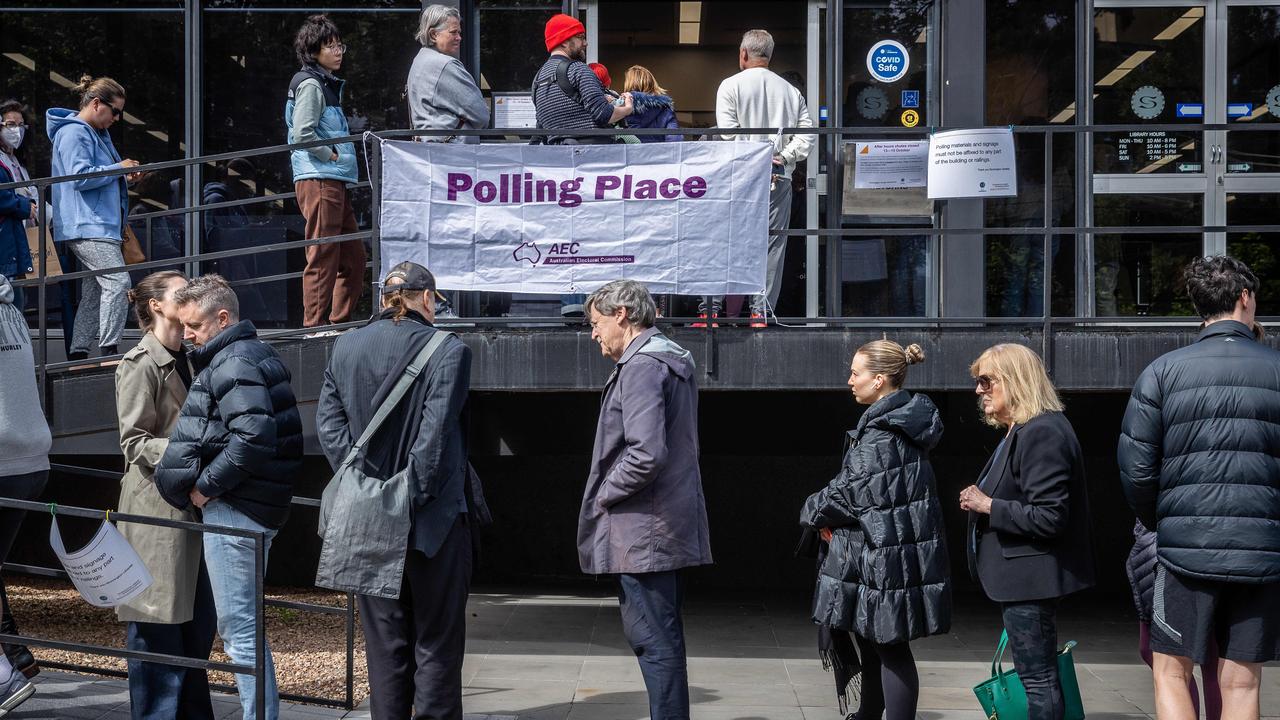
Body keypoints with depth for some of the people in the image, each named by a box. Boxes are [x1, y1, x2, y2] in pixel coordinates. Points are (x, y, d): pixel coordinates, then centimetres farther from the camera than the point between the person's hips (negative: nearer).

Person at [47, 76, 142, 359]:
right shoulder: (73, 133, -11)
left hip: (100, 224, 11)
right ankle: (108, 349, -17)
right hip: (87, 226, -11)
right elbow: (80, 176, -21)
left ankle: (78, 353, 13)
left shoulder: (98, 134, 22)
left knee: (95, 289, 10)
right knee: (118, 281, -18)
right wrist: (118, 169, -14)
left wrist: (125, 178, 13)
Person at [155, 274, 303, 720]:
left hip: (233, 510, -11)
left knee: (239, 628, -6)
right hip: (262, 507, 11)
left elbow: (252, 437, -27)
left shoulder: (233, 364, -14)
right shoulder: (256, 355, 17)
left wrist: (206, 487, -17)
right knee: (241, 622, 17)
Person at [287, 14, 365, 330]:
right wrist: (331, 155, -10)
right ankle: (314, 326, -6)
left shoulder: (328, 85, 22)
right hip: (318, 180, -10)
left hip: (335, 181, 10)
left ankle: (339, 323, 17)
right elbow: (302, 133, -18)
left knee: (353, 256, 12)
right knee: (323, 257, -9)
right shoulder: (310, 84, -8)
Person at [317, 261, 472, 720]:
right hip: (432, 519, -4)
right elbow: (435, 435, -17)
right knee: (436, 643, 4)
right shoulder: (448, 351, -9)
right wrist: (414, 495, -12)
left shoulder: (345, 348, 5)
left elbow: (328, 423, -1)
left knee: (384, 643, 12)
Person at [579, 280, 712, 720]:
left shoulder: (640, 366, -15)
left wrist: (605, 494, -10)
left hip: (643, 531, -10)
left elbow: (647, 454, -25)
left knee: (653, 639, -7)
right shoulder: (673, 360, 17)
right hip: (673, 526, 10)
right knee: (663, 636, 15)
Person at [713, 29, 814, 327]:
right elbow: (806, 133, 2)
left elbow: (729, 134, -9)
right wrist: (782, 157, -1)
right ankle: (761, 312, 1)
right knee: (772, 244, 5)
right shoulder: (790, 91, 11)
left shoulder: (731, 86, 0)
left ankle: (710, 309, -1)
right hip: (779, 179, 3)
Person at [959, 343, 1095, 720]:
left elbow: (1050, 517, -24)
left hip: (1030, 578, -11)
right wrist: (980, 502, 10)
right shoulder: (1021, 432, 15)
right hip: (1023, 577, 11)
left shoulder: (1041, 434, -19)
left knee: (1037, 678, -5)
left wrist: (988, 506, -18)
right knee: (1038, 676, 15)